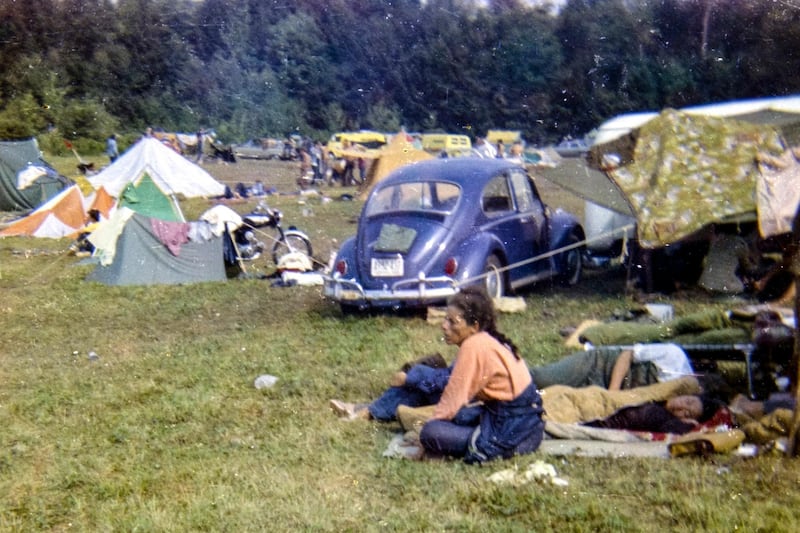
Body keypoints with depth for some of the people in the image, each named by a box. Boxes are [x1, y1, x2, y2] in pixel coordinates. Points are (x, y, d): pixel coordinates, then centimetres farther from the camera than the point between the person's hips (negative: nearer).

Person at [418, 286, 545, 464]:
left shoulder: (473, 346, -17)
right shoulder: (492, 340, 10)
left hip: (511, 434, -10)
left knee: (430, 433, -14)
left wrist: (427, 425, -1)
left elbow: (452, 401, -14)